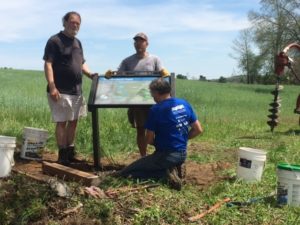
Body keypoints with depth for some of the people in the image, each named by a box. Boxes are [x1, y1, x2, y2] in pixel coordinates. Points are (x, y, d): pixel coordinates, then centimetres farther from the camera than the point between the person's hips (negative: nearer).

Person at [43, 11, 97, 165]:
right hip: (61, 91, -8)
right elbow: (48, 64, -14)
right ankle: (62, 155, 7)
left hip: (76, 90, 8)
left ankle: (70, 153, 22)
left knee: (73, 121, 12)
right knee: (62, 122, -2)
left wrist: (90, 74, 4)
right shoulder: (54, 41, -8)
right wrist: (52, 87, -23)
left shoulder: (77, 43, 16)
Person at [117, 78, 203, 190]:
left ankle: (165, 173, -13)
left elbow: (149, 140, -10)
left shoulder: (156, 109, -15)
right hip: (182, 154, 8)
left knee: (124, 174, -3)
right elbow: (198, 130, 7)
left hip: (166, 156, -8)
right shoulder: (185, 104, 2)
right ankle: (169, 170, 4)